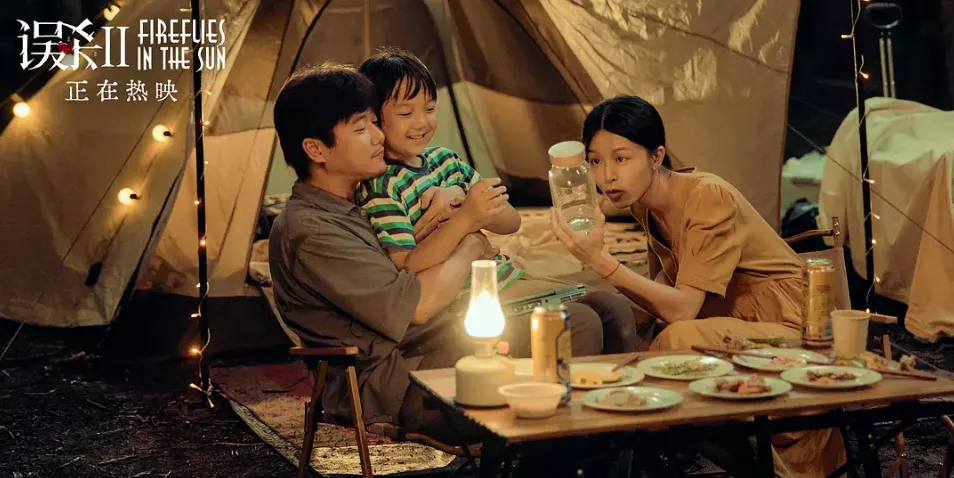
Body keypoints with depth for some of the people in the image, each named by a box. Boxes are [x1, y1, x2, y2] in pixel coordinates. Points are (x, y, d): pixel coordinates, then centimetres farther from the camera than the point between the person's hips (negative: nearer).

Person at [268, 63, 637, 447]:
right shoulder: (307, 231, -17)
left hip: (437, 337, 10)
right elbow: (415, 305, -20)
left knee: (581, 322, 2)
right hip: (396, 382, -10)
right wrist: (470, 248, -3)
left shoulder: (352, 204, 16)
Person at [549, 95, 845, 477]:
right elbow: (665, 282, 7)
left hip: (787, 331, -8)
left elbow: (683, 309, -27)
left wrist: (599, 259, -33)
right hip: (730, 324, 8)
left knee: (681, 341, -31)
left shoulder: (710, 198, -22)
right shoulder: (642, 201, 2)